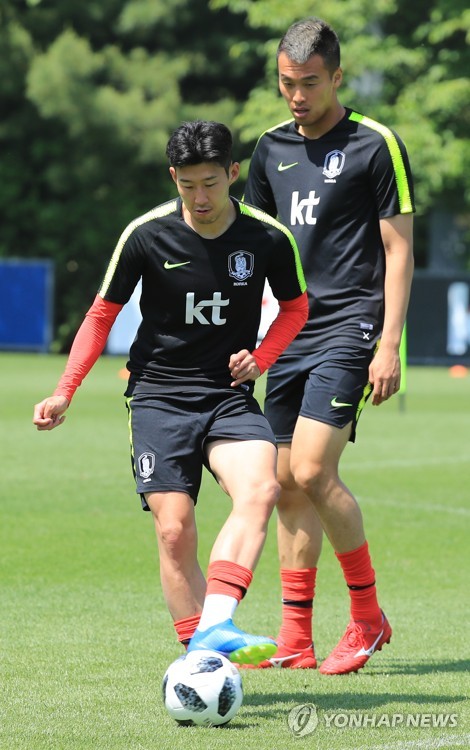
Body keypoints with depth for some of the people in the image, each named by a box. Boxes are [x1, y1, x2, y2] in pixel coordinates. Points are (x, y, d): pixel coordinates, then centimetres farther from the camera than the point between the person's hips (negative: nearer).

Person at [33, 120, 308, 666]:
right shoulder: (146, 235, -6)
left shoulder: (269, 239, -4)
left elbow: (295, 307, 16)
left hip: (229, 396, 0)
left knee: (259, 489, -28)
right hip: (158, 396, 0)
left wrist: (260, 358, -2)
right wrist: (64, 392, -2)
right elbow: (102, 314, 6)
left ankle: (215, 626, -37)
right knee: (174, 531, -13)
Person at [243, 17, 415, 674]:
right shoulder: (272, 148, 12)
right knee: (288, 485, 3)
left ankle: (368, 617, -1)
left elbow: (399, 249, -5)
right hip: (289, 332, 6)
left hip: (350, 326, -6)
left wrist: (389, 344, -12)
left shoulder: (376, 145, -4)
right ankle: (295, 640, 7)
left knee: (313, 472, -17)